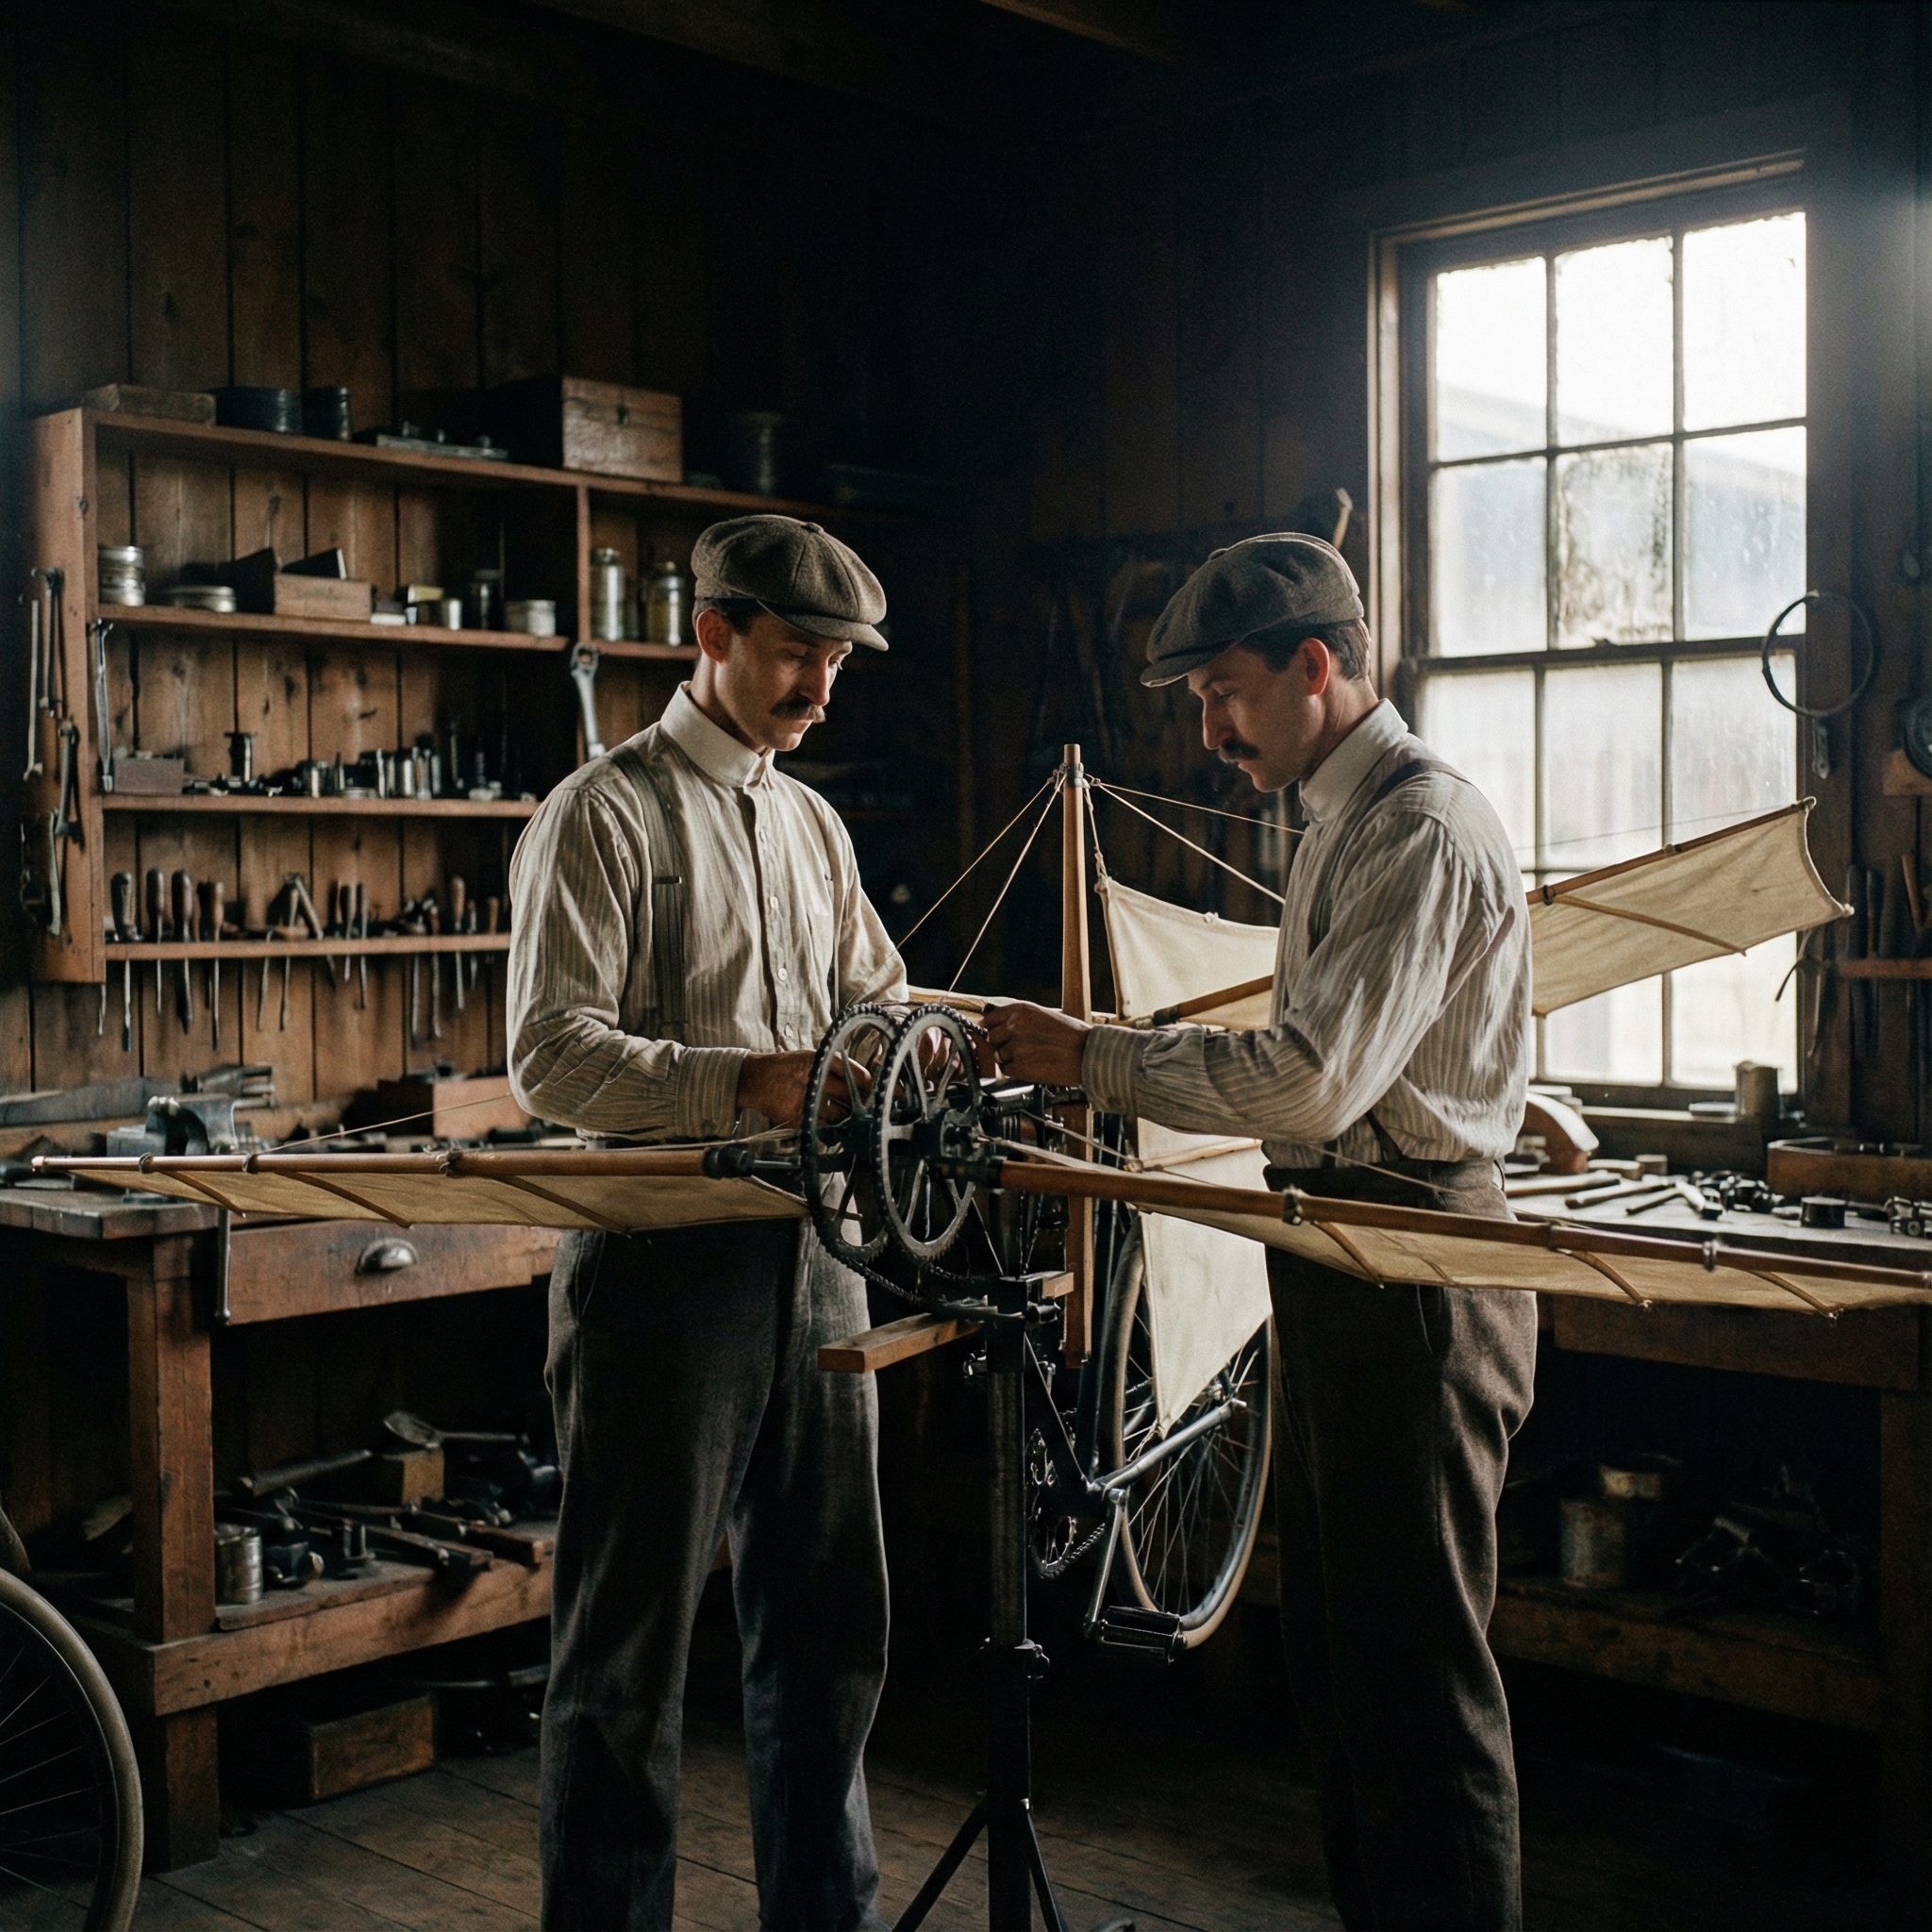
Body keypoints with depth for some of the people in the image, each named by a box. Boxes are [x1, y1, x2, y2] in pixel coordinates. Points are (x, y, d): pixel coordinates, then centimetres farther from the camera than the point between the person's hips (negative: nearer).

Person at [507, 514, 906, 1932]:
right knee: (632, 1647, 1)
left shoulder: (811, 823, 18)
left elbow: (875, 997, 24)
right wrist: (748, 1084, -24)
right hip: (662, 1264, -7)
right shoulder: (605, 814, -5)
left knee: (830, 1625, 16)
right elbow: (553, 1057, -14)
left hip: (810, 1249, 7)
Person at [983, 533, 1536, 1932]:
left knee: (1418, 1671, -3)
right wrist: (1120, 1060, 12)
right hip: (1344, 1261, 11)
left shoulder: (1422, 827, -16)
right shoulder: (1345, 822, 18)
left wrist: (1092, 1060, -17)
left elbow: (1314, 1079, -24)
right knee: (1335, 1655, 18)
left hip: (1413, 1277, -11)